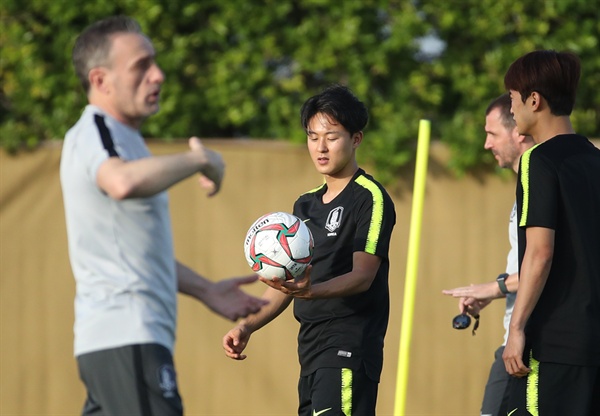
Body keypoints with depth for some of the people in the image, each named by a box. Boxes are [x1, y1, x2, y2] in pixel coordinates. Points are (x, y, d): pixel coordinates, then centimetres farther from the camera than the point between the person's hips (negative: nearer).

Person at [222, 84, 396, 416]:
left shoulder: (370, 198, -5)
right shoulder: (306, 205, 21)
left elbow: (362, 275, -15)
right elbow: (287, 279, 23)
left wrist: (311, 291, -33)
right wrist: (248, 326, 9)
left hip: (349, 345, -9)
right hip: (311, 343, 9)